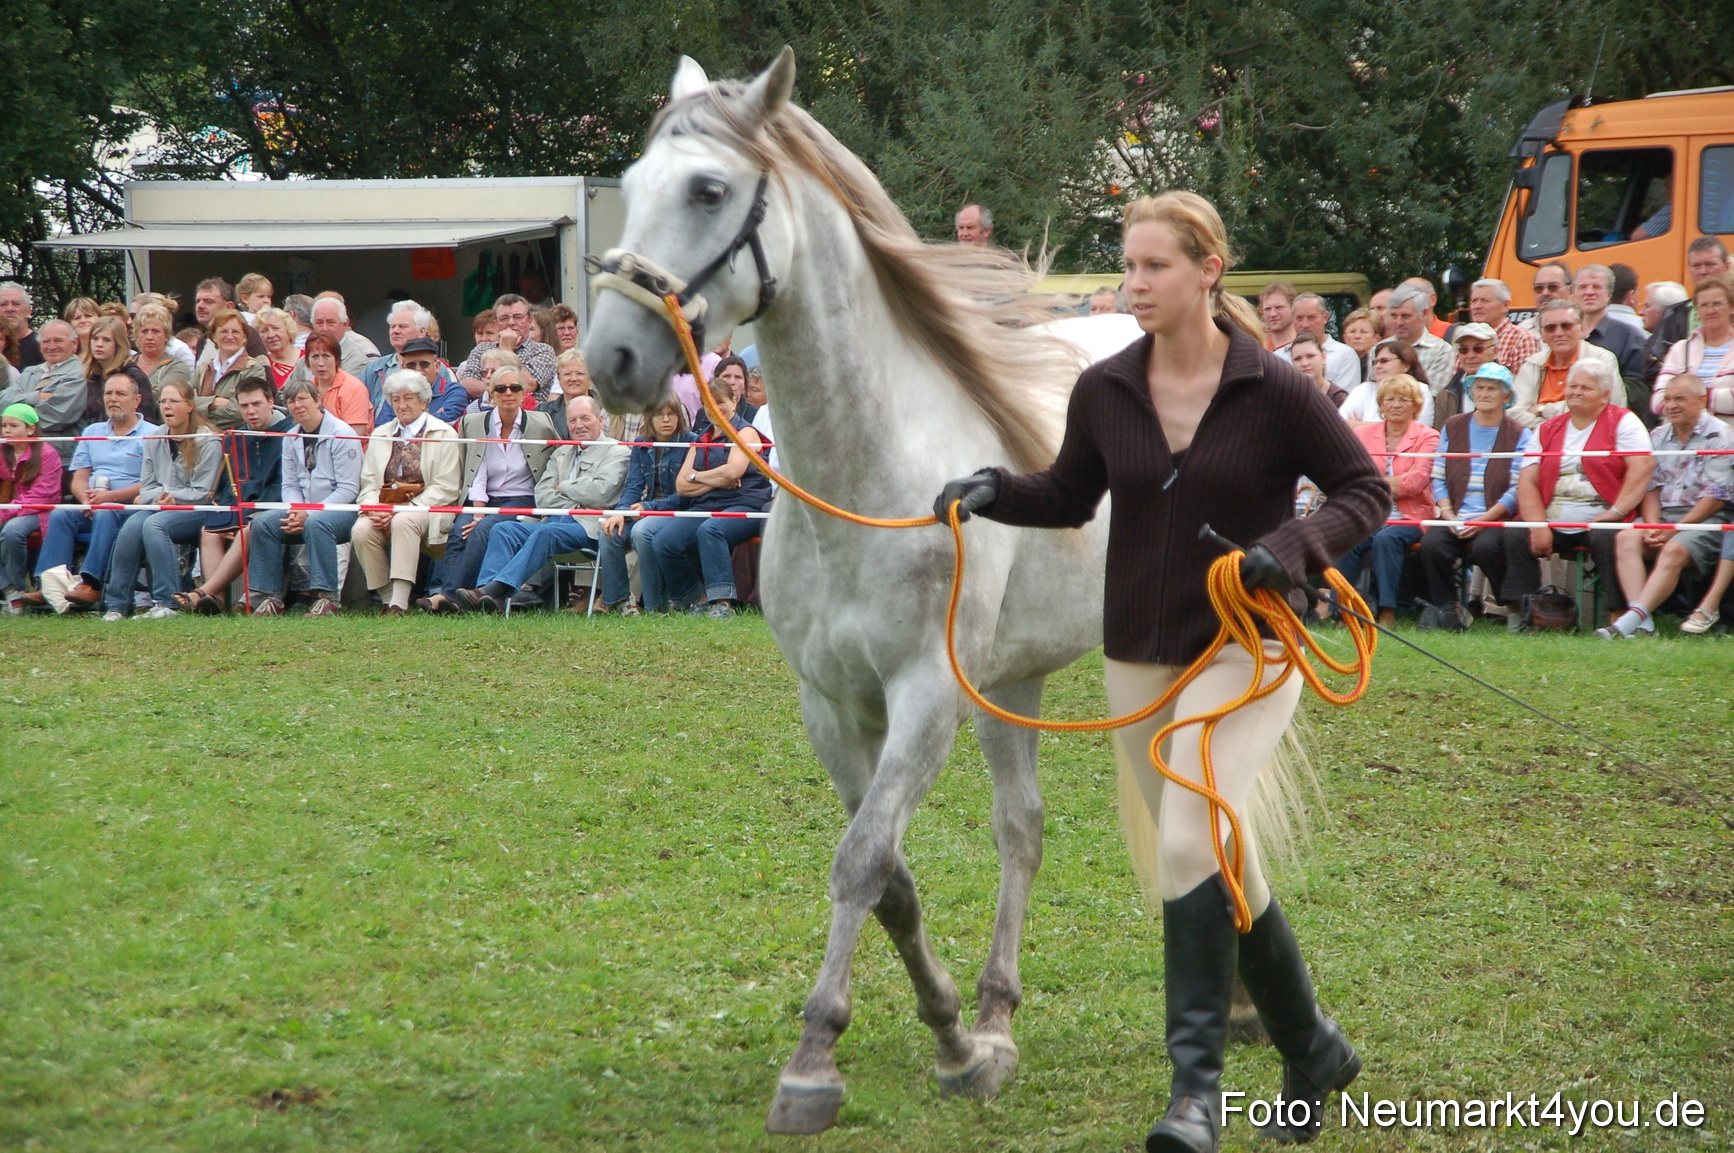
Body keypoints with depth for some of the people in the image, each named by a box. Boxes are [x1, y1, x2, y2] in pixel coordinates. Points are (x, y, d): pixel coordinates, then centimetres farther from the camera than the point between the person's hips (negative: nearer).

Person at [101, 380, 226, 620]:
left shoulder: (208, 441, -6)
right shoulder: (155, 440, 12)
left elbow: (202, 493, -8)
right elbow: (146, 486, 11)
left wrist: (169, 496, -15)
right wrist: (159, 496, -12)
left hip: (197, 512, -5)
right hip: (160, 508, 5)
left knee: (154, 524, -33)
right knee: (133, 525, -27)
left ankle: (166, 603, -34)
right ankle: (116, 604, -26)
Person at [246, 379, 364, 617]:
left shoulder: (342, 434, -10)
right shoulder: (290, 438, 12)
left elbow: (348, 489, -15)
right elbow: (290, 485, 12)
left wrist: (309, 514, -21)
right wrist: (295, 512, -12)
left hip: (344, 509, -6)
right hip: (303, 510, 6)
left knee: (316, 524, -38)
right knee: (263, 523, -17)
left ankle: (328, 597, -33)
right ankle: (269, 596, -16)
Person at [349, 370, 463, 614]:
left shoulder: (444, 435, 4)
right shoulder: (379, 435, 20)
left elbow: (445, 489, -5)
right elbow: (368, 484, 13)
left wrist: (404, 509, -16)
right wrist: (374, 508, -11)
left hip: (426, 510, -4)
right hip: (384, 509, 4)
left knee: (403, 522, -37)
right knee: (361, 530, -28)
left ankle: (400, 603, -39)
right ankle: (388, 599, -15)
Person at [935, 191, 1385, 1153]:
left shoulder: (1274, 391, -10)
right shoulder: (1103, 391, 1)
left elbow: (1364, 488, -3)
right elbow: (1071, 496, 16)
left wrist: (1294, 547, -20)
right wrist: (996, 490, -4)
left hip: (1244, 649, -5)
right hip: (1138, 656, 5)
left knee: (1189, 840, -23)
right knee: (1220, 864, 13)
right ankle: (1311, 1048, 31)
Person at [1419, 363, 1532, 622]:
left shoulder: (1519, 436, 6)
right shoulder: (1453, 428, 17)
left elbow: (1517, 490, -4)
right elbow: (1438, 479, 11)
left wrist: (1483, 520, -14)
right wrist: (1447, 514, -7)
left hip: (1495, 519, -3)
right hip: (1454, 518, 3)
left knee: (1485, 547, -34)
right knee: (1431, 545, -28)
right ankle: (1447, 609, -11)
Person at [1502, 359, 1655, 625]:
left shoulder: (1622, 423, 5)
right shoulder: (1548, 430, 18)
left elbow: (1644, 466, -10)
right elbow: (1527, 481, 9)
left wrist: (1615, 512, -19)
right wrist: (1538, 526, -9)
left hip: (1598, 523, -4)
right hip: (1551, 524, 4)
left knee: (1607, 539, -35)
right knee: (1516, 536, -21)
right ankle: (1520, 614, -19)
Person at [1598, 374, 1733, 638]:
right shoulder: (1658, 436, 16)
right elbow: (1651, 488, 11)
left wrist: (1674, 530, -15)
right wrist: (1653, 527, -8)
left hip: (1705, 519, -5)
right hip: (1662, 516, 5)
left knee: (1674, 550, -34)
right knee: (1626, 538, -24)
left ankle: (1631, 619, -44)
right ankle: (1643, 623, -37)